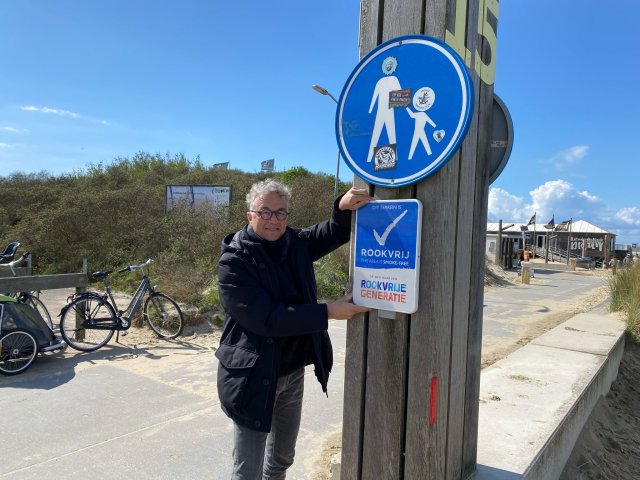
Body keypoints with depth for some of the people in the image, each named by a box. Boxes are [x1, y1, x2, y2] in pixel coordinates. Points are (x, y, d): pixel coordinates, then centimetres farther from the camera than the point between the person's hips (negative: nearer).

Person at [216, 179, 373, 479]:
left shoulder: (295, 243, -1)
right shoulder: (233, 262, -19)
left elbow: (333, 233, 4)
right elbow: (266, 318, -26)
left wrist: (344, 208, -19)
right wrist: (328, 312, -27)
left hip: (294, 371, 6)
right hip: (255, 375, -6)